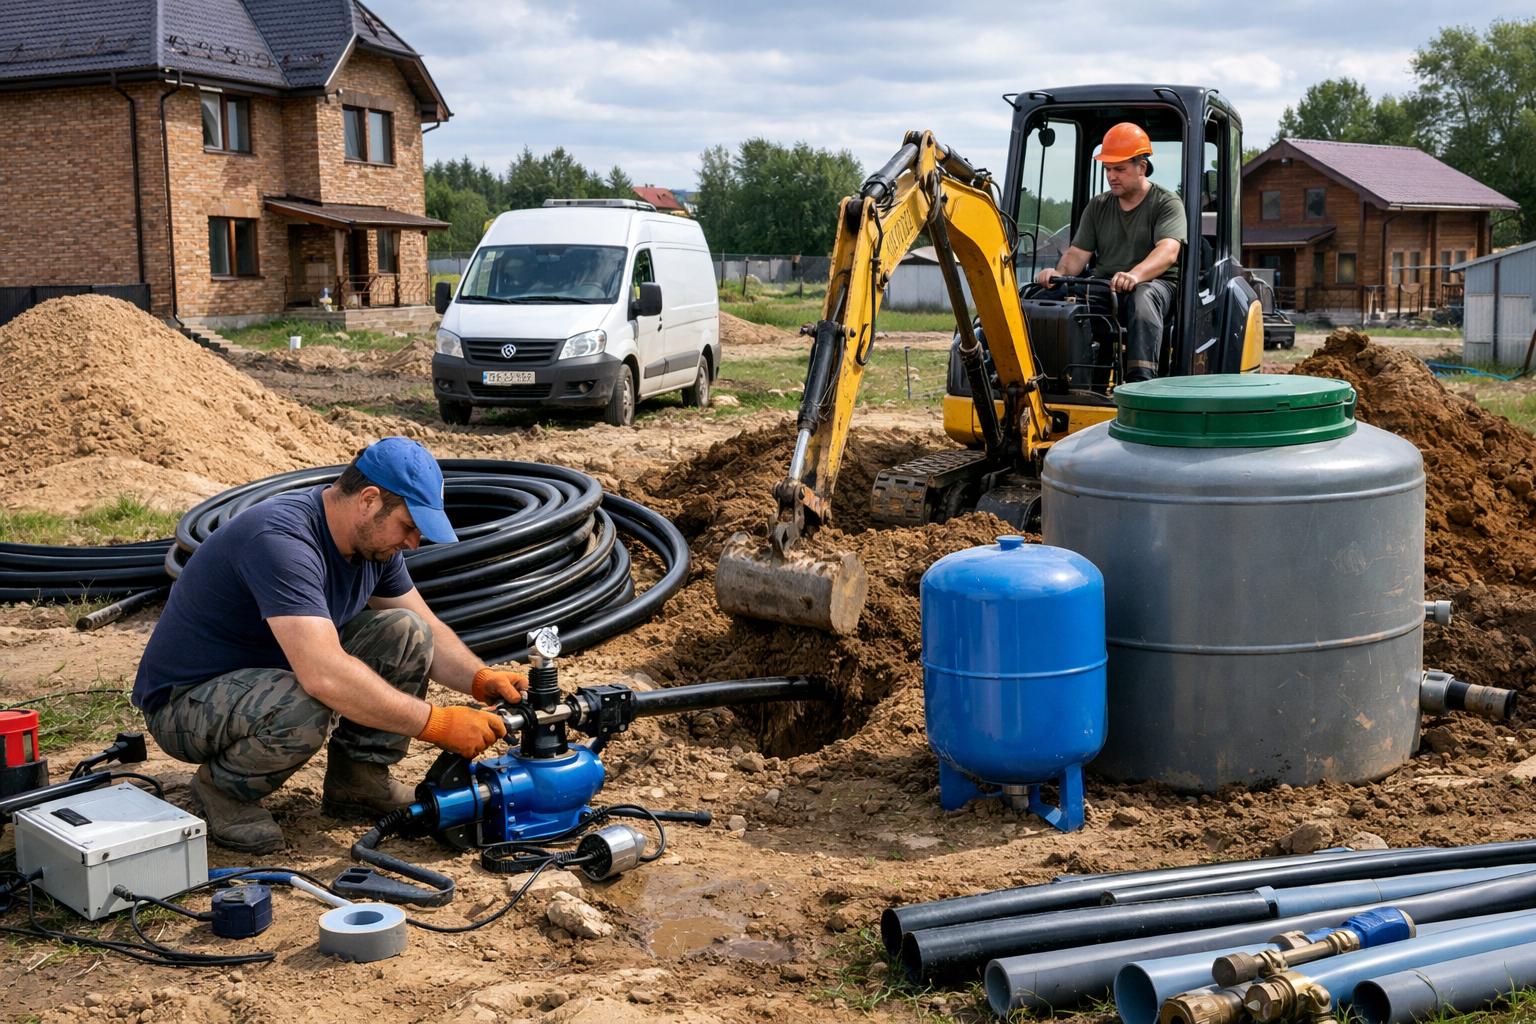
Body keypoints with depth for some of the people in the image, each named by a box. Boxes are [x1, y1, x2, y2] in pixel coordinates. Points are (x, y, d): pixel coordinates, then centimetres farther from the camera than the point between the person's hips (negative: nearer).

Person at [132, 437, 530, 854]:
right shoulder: (282, 539, -32)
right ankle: (224, 787, -7)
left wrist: (482, 680, -12)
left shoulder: (372, 536, -5)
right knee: (305, 709, -38)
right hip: (187, 699, -8)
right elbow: (325, 677, -42)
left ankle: (356, 781, 4)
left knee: (405, 634, -7)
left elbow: (429, 630, 7)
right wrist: (436, 723, -37)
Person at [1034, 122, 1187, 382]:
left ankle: (1141, 380, -49)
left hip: (1155, 283, -4)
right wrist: (1059, 273, -15)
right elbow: (1078, 253, 11)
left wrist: (1135, 275, -37)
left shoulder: (1166, 204, 3)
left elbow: (1168, 251, -16)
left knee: (1143, 298, -41)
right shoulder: (1097, 206, 19)